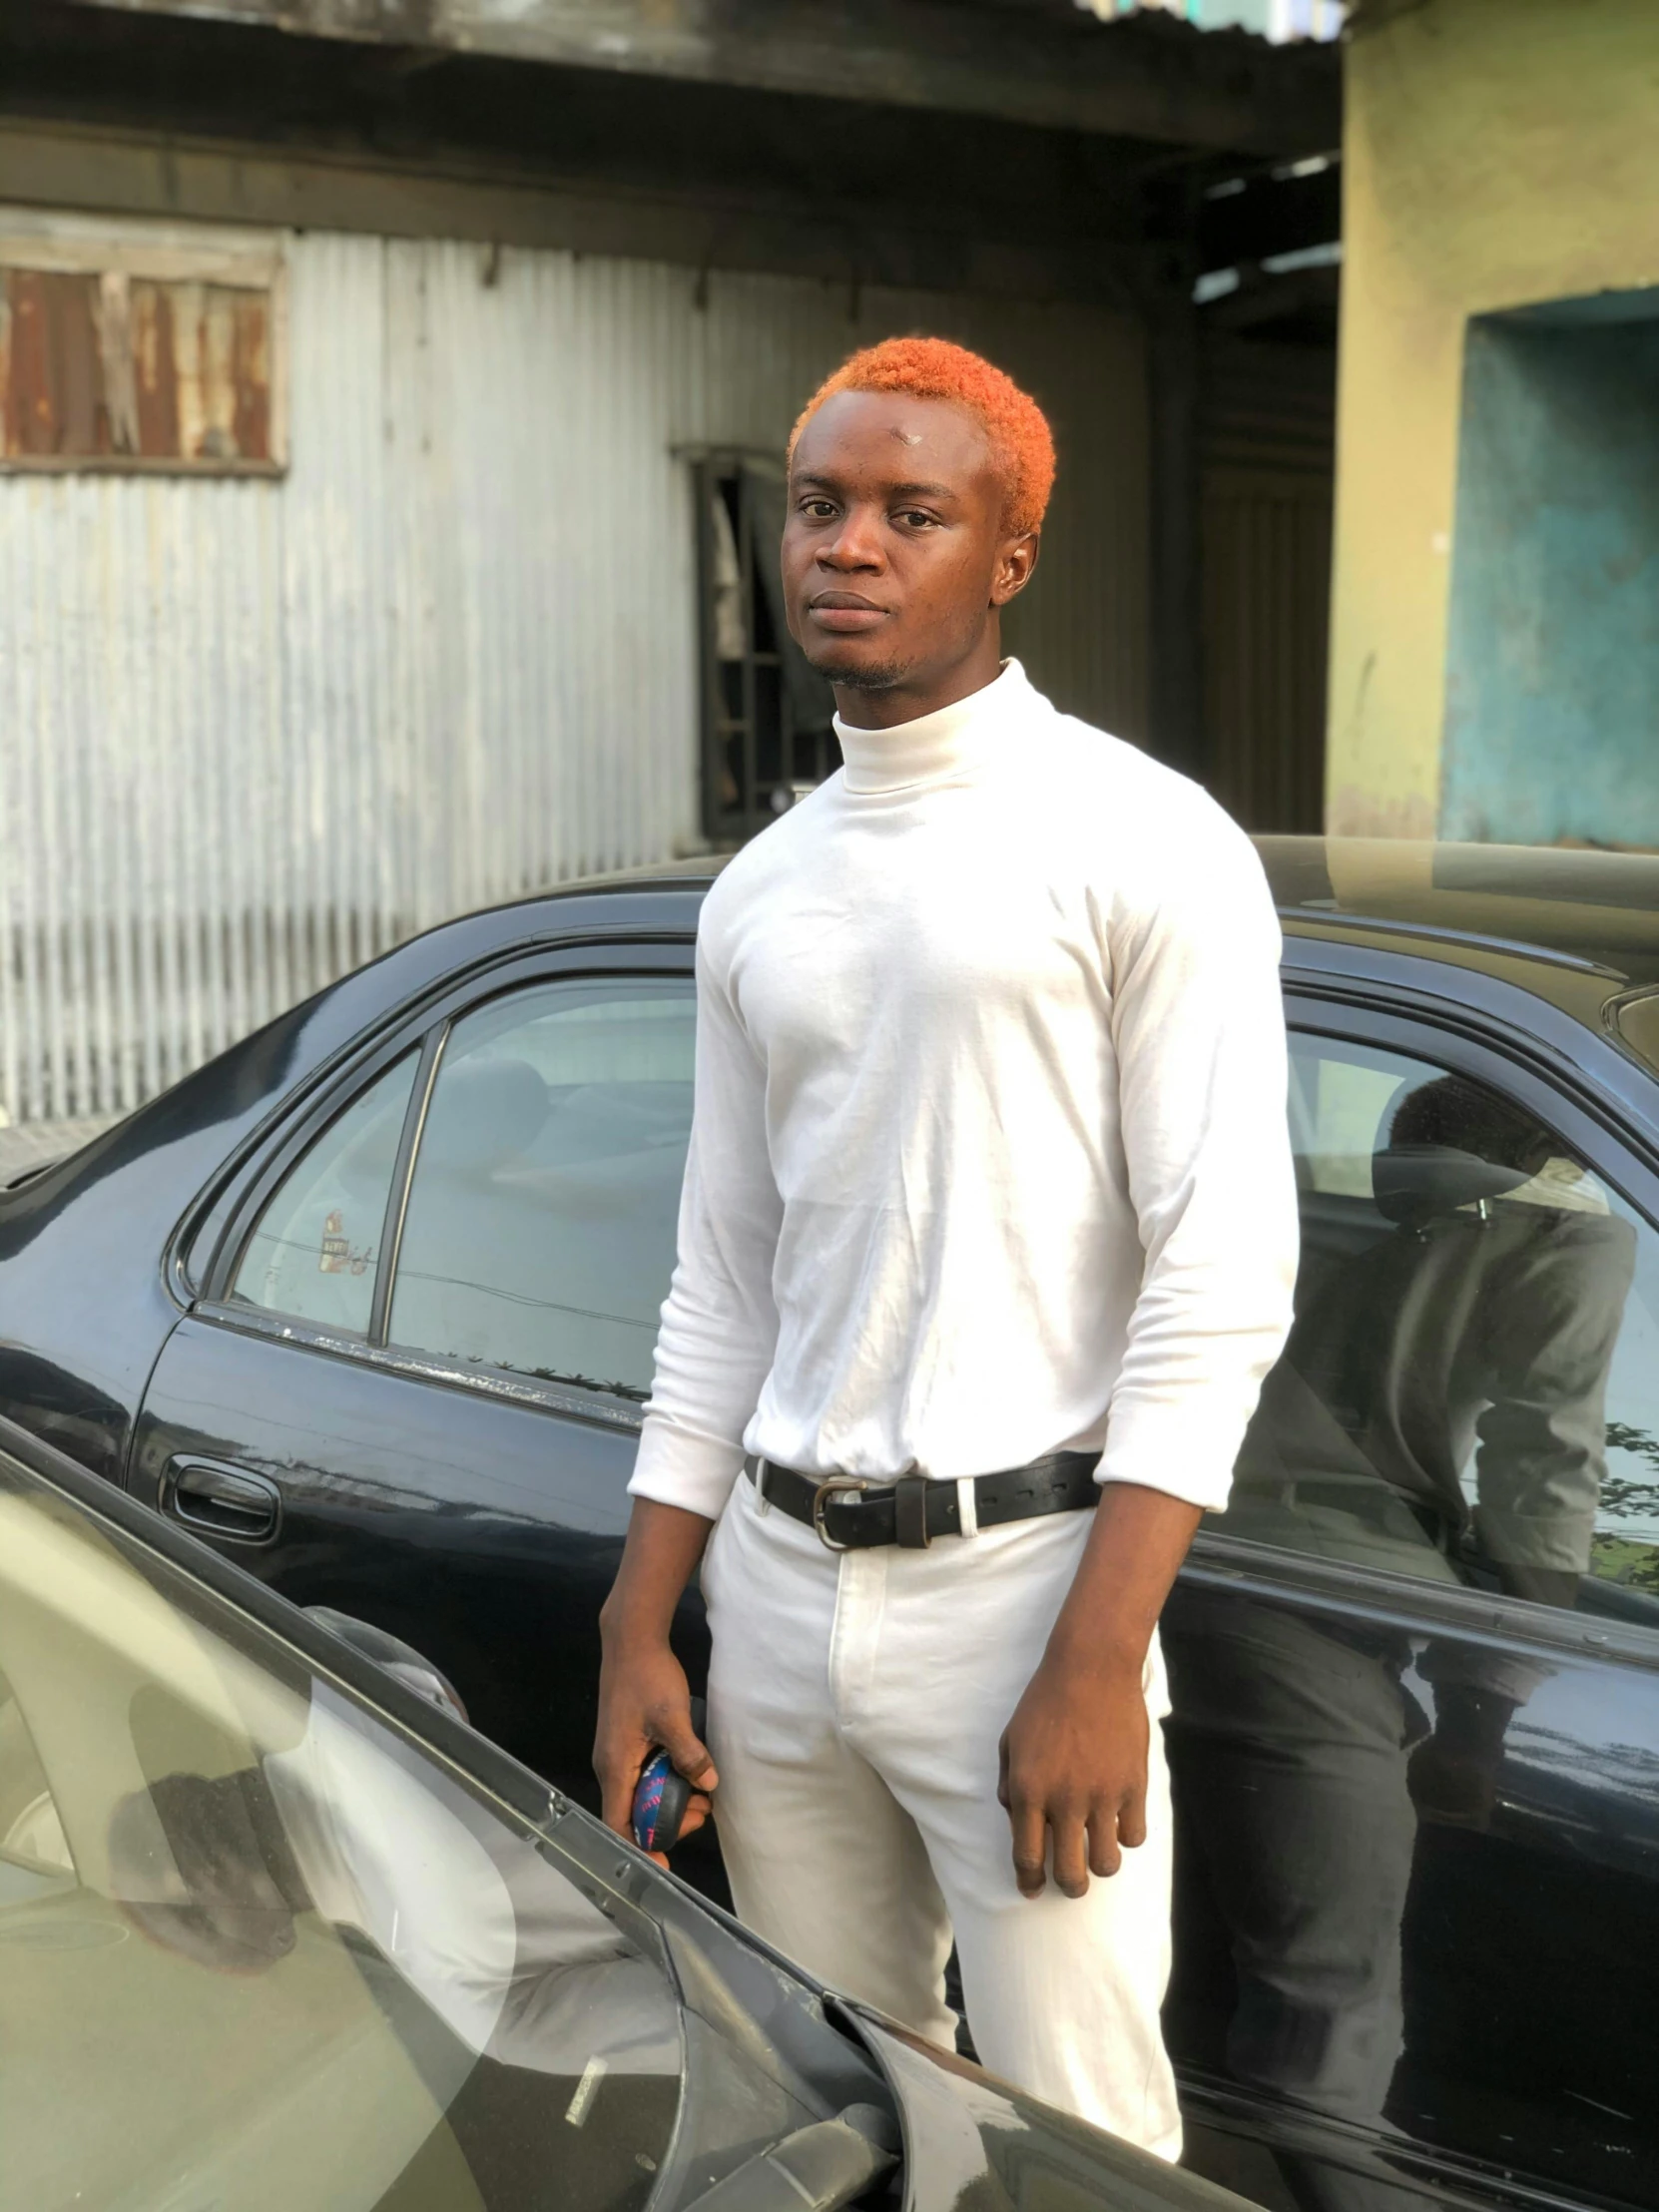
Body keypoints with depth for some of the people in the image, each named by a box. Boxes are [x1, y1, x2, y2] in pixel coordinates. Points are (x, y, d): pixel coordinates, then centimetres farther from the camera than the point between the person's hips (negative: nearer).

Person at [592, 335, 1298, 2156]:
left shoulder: (1142, 845, -7)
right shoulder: (757, 896, 12)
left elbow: (1224, 1272, -12)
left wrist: (1097, 1661, -17)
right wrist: (638, 1632, 10)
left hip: (1013, 1581, -5)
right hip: (777, 1586, 6)